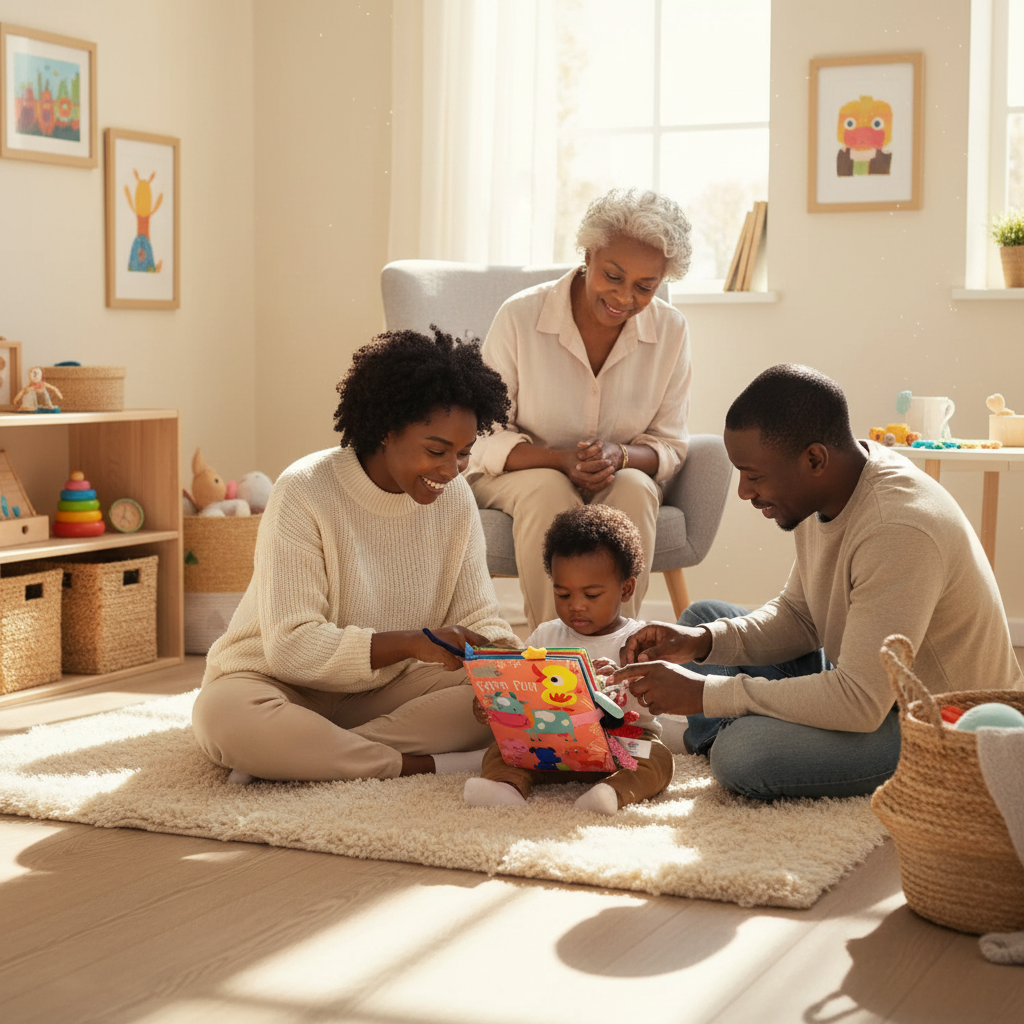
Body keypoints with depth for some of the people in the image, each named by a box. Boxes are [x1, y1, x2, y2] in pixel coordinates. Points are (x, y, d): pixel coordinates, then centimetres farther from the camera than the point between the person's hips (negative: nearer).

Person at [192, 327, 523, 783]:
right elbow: (291, 647, -26)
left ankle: (314, 755, -25)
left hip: (383, 689, 5)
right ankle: (424, 765, -32)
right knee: (225, 715, -38)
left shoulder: (454, 497, -3)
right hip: (280, 686, -4)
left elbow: (477, 618, -2)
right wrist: (411, 642, -37)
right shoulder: (304, 493, -21)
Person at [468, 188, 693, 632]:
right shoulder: (520, 317, -15)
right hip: (518, 474, -2)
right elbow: (485, 440, -10)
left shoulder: (670, 330, -7)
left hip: (618, 478, 2)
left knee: (636, 488, -32)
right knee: (548, 491, -35)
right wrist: (562, 459, -28)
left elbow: (669, 446, -1)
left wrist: (618, 456, -25)